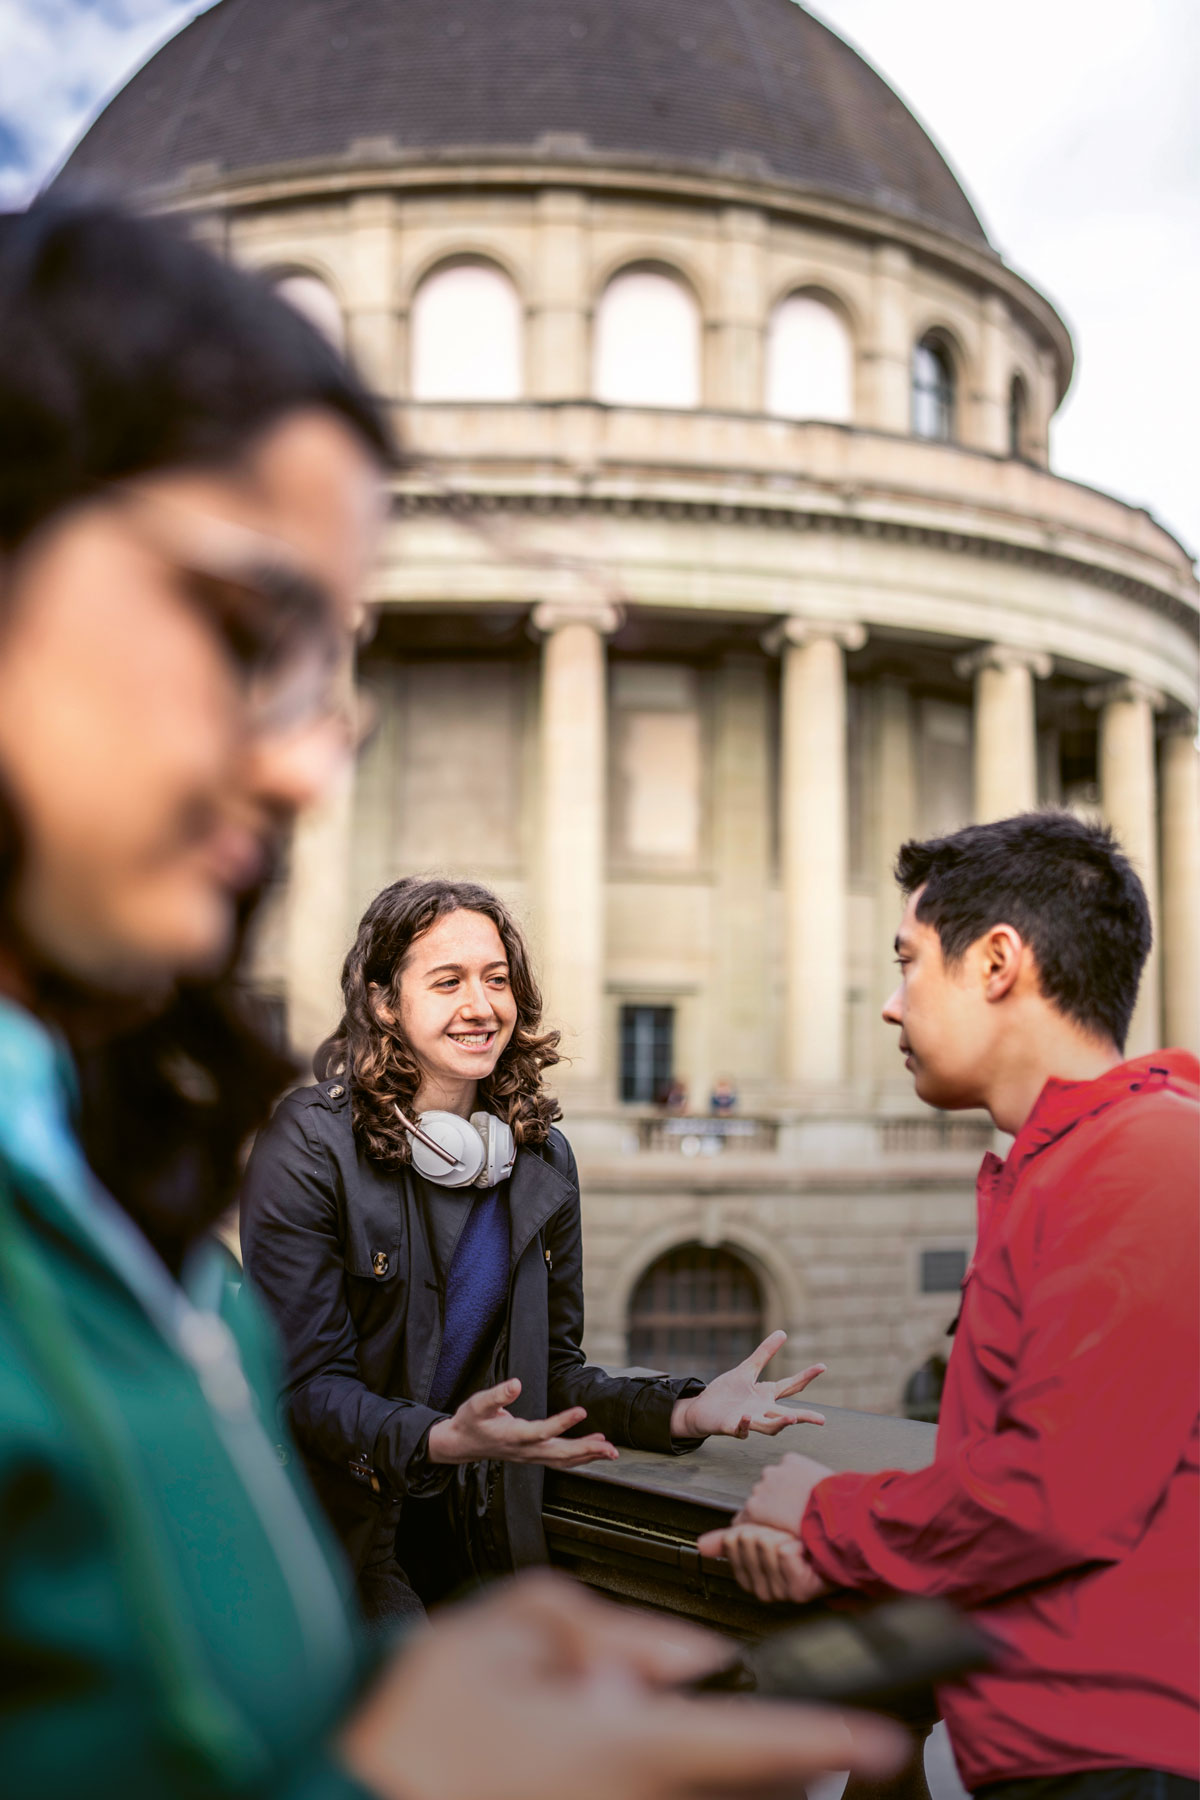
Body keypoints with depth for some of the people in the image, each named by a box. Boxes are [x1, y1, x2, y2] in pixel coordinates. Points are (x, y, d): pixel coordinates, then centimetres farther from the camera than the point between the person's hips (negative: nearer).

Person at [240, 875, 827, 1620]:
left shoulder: (542, 1159, 7)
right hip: (342, 1529, -4)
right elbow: (310, 1384, -12)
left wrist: (685, 1412, -6)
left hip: (486, 1534, 5)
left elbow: (552, 1369, 11)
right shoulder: (309, 1145, -9)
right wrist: (444, 1440, -29)